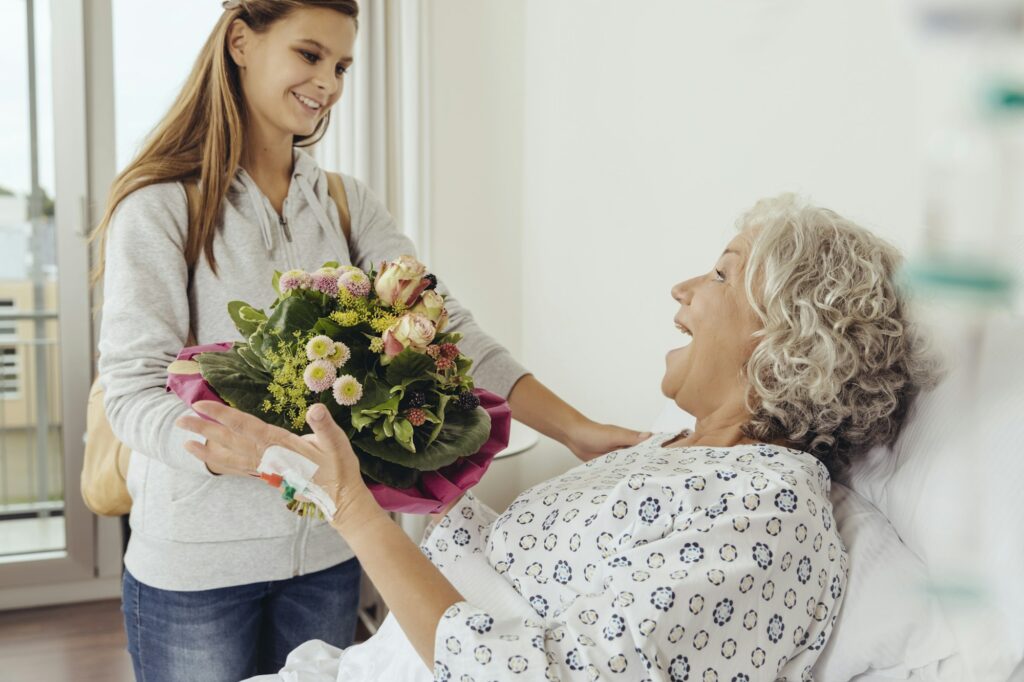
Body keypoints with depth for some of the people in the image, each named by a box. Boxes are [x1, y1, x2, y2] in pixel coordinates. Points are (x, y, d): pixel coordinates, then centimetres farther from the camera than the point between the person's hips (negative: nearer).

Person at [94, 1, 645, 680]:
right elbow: (135, 389, -17)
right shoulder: (161, 205, -10)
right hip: (196, 561, -4)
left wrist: (576, 429, -20)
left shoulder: (348, 205, 5)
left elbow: (442, 327, -7)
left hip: (327, 549, 4)